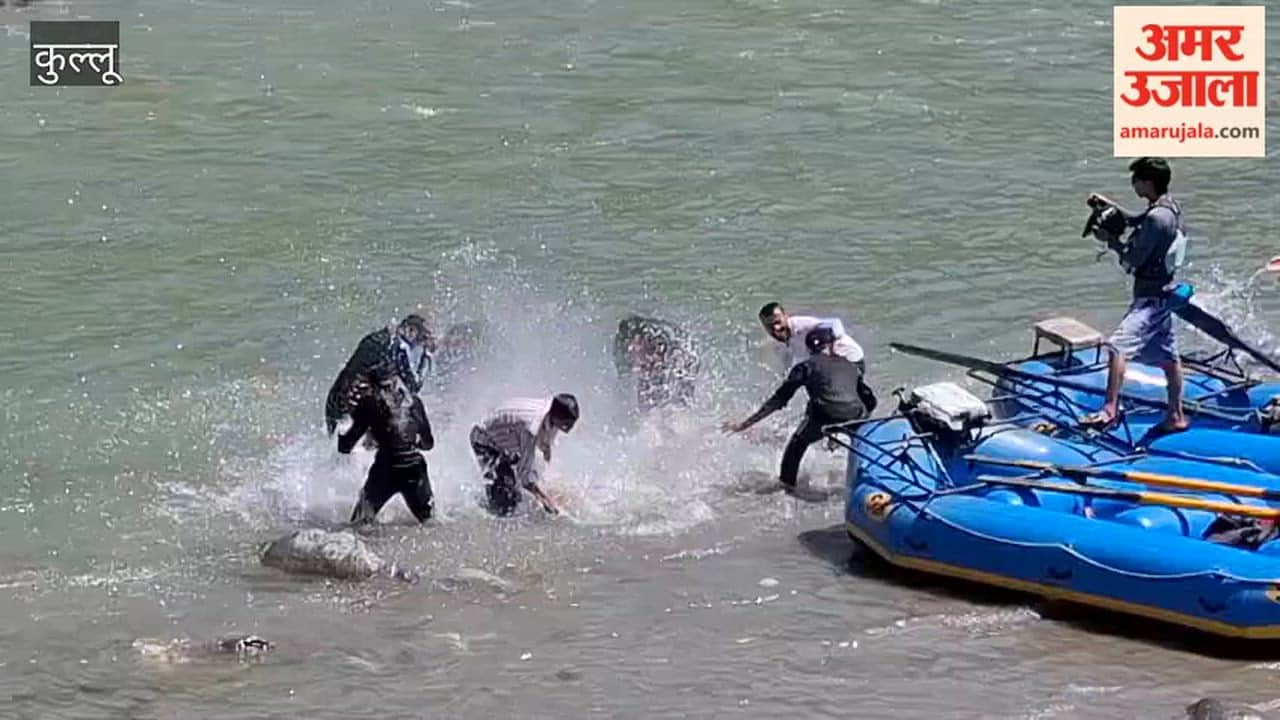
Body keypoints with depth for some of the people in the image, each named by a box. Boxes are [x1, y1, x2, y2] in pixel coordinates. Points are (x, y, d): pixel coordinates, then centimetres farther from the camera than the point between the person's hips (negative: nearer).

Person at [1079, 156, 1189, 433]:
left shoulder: (1157, 218, -22)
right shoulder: (1169, 208, 8)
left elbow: (1133, 261, -20)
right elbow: (1137, 222, 28)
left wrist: (1111, 241, -5)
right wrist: (1110, 206, 16)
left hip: (1151, 298, -10)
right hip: (1163, 294, 10)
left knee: (1117, 346, -19)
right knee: (1167, 356, 17)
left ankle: (1110, 410, -24)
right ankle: (1176, 417, 25)